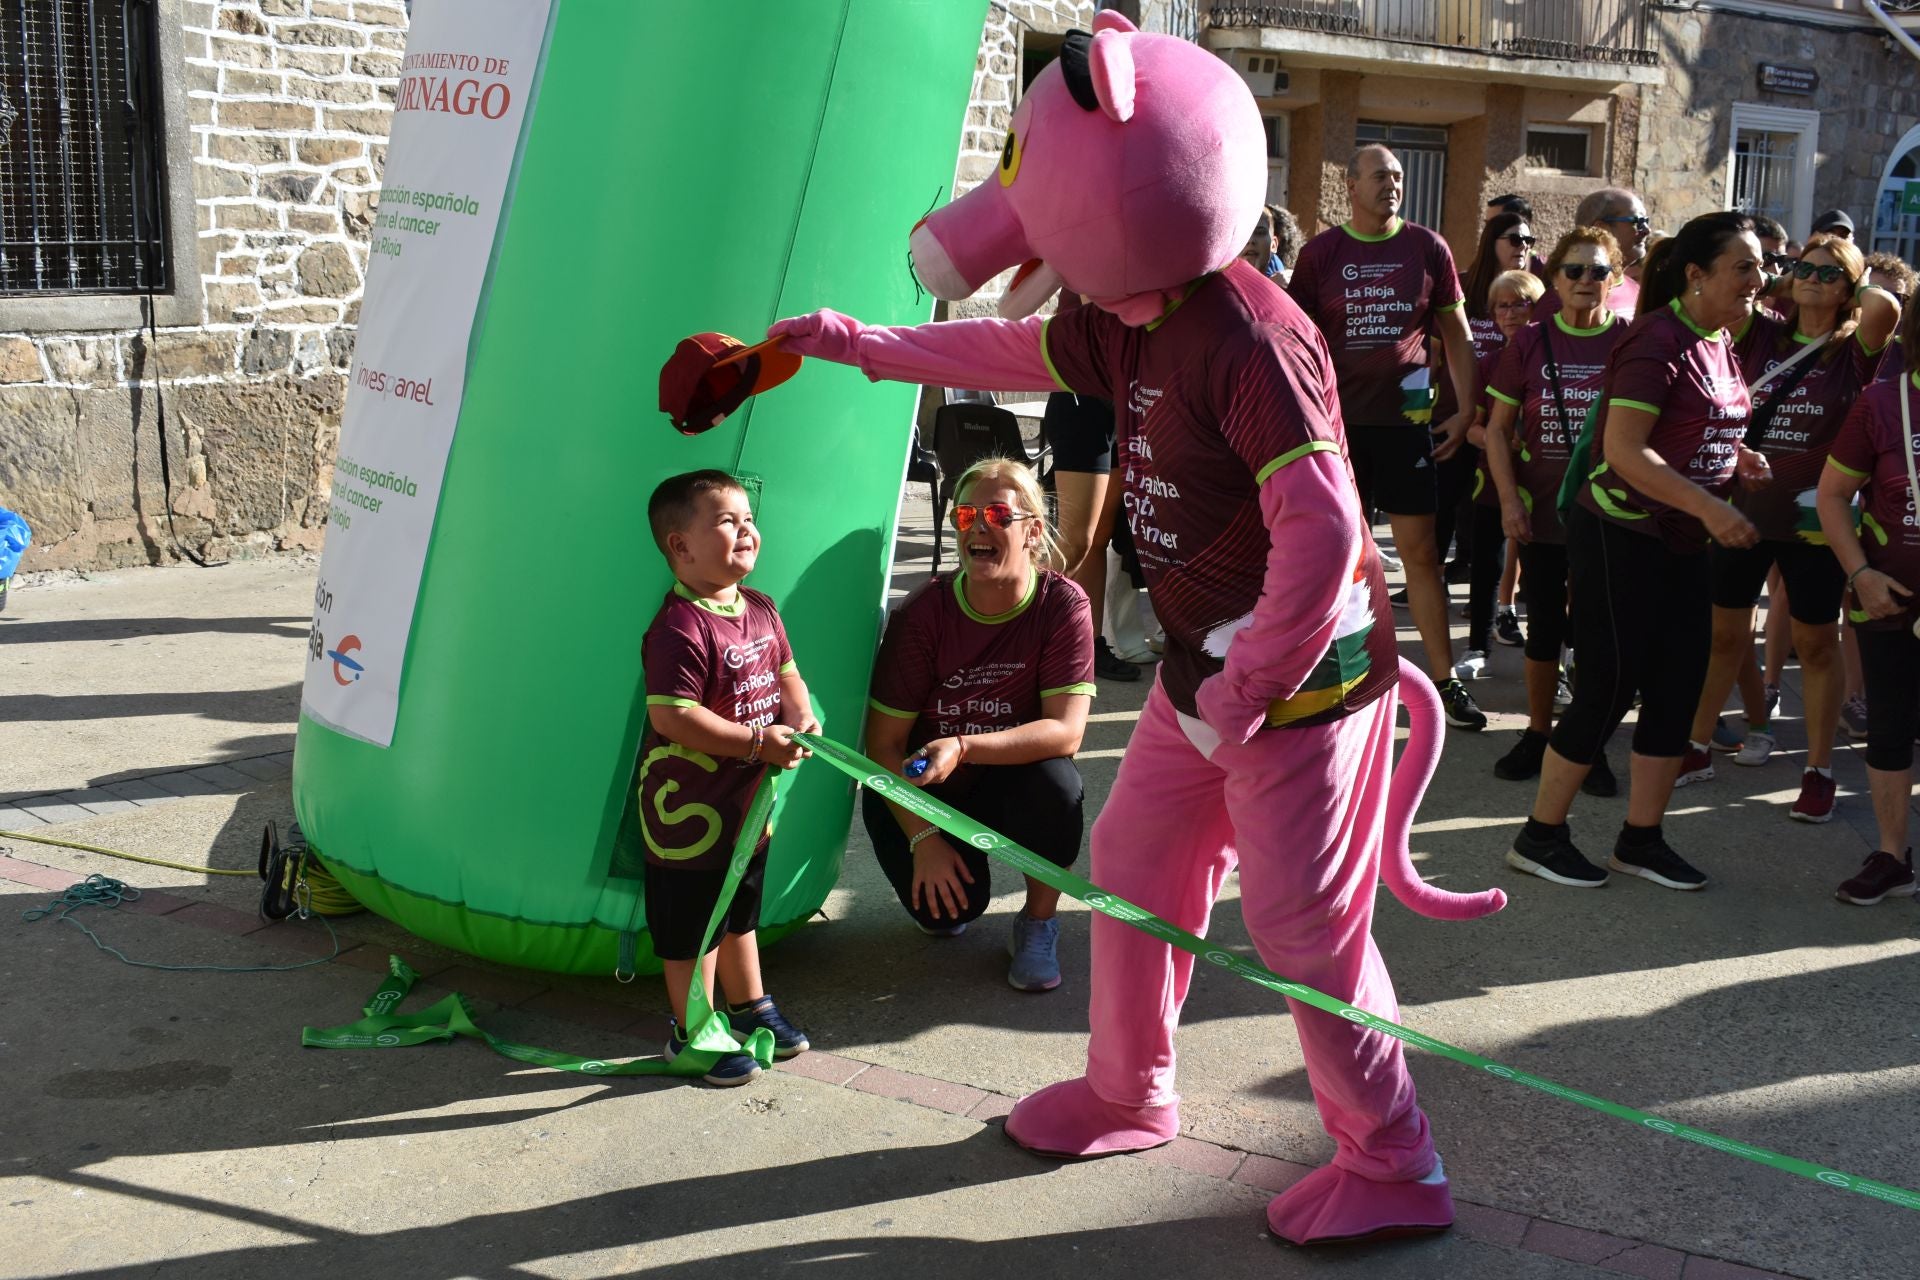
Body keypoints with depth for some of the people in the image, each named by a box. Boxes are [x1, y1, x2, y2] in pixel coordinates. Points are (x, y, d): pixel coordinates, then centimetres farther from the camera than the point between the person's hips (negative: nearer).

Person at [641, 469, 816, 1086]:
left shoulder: (760, 610, 3)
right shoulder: (679, 629, -25)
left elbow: (785, 671, 15)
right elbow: (672, 716, -29)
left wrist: (801, 716, -7)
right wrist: (759, 742, -27)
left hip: (748, 797, 8)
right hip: (689, 805, -8)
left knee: (740, 911, 26)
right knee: (691, 925, 7)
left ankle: (749, 1005, 43)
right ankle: (692, 1033, 22)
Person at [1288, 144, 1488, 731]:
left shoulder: (1427, 248, 3)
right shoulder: (1320, 253, 2)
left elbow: (1457, 335, 8)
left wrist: (1466, 411, 1)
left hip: (1406, 417, 0)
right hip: (1339, 419, 0)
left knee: (1420, 550, 1)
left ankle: (1445, 678, 7)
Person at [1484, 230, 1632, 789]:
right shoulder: (1530, 341, 0)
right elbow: (1498, 428, 3)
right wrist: (1509, 500, -7)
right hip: (1543, 512, 1)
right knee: (1545, 626, 10)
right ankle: (1538, 733, 25)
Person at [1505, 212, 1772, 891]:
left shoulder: (1718, 343, 9)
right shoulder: (1659, 340, -17)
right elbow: (1623, 448, -25)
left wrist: (1737, 456, 5)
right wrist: (1709, 507, -27)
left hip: (1681, 543, 9)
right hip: (1620, 536, -9)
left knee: (1678, 689, 9)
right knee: (1608, 688, -3)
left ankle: (1641, 840, 21)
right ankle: (1540, 836, 11)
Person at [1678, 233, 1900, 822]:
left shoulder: (1853, 350, -4)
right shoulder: (1762, 336, 4)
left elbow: (1886, 309, -24)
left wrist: (1858, 281, -6)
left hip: (1813, 519, -3)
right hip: (1743, 507, 3)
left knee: (1816, 644, 7)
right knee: (1722, 633, 12)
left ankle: (1819, 772, 16)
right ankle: (1697, 749, 24)